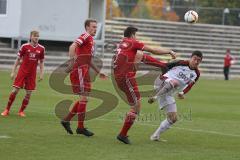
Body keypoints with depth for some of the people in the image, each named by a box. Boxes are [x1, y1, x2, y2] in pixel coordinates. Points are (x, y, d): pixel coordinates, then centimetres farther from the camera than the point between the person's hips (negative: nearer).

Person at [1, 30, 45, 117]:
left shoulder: (41, 48, 1)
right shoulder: (24, 46, -4)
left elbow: (41, 62, 12)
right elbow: (18, 59, 3)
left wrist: (41, 73, 5)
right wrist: (13, 72, 1)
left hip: (32, 74, 2)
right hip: (22, 71, -2)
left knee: (29, 93, 0)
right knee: (15, 91, -7)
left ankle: (21, 111, 17)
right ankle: (7, 110, 5)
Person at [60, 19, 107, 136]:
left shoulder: (90, 39, 21)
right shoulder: (86, 36, -8)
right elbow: (72, 47, -24)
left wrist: (98, 72, 26)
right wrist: (72, 62, -32)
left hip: (84, 72, 10)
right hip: (79, 70, -10)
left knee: (83, 99, 11)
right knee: (84, 98, -8)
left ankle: (66, 120, 16)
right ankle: (80, 127, -4)